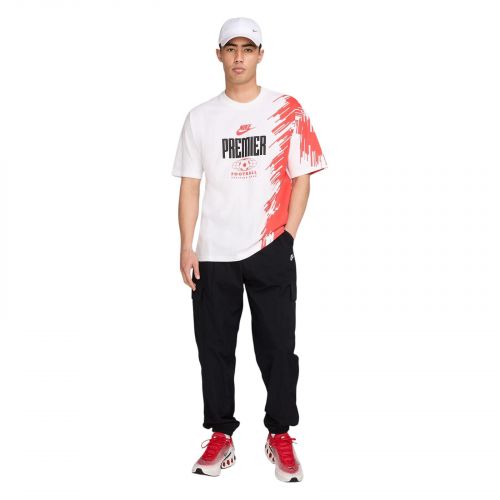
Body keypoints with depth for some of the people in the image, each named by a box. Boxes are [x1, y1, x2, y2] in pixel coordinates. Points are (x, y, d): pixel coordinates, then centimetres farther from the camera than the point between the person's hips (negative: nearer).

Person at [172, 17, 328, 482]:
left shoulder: (287, 110, 3)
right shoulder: (200, 117, 8)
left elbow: (301, 178, 3)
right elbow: (189, 185, 7)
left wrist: (287, 236, -7)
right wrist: (186, 247, -1)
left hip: (271, 252, -2)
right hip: (213, 254, 2)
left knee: (278, 348, 2)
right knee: (214, 348, 6)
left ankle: (280, 436, 17)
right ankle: (221, 437, 20)